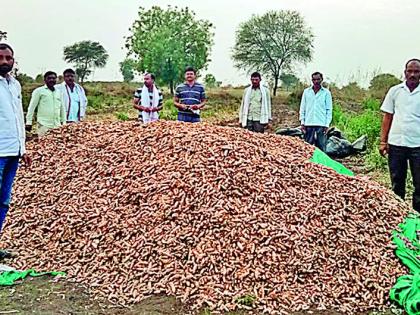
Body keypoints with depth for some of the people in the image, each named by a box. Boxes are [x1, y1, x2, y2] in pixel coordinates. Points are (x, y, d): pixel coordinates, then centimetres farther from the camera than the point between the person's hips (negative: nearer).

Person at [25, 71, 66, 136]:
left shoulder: (59, 92, 15)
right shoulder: (39, 91, 2)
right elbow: (32, 107, 1)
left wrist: (64, 122, 17)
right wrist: (29, 122, -4)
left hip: (57, 125, 4)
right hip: (44, 125, -4)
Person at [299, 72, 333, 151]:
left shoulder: (326, 93, 5)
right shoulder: (306, 92, 10)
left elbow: (329, 110, 5)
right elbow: (302, 108, 11)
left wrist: (327, 124, -3)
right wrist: (302, 122, 3)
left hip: (321, 124, -1)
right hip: (308, 124, 2)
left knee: (321, 147, -1)